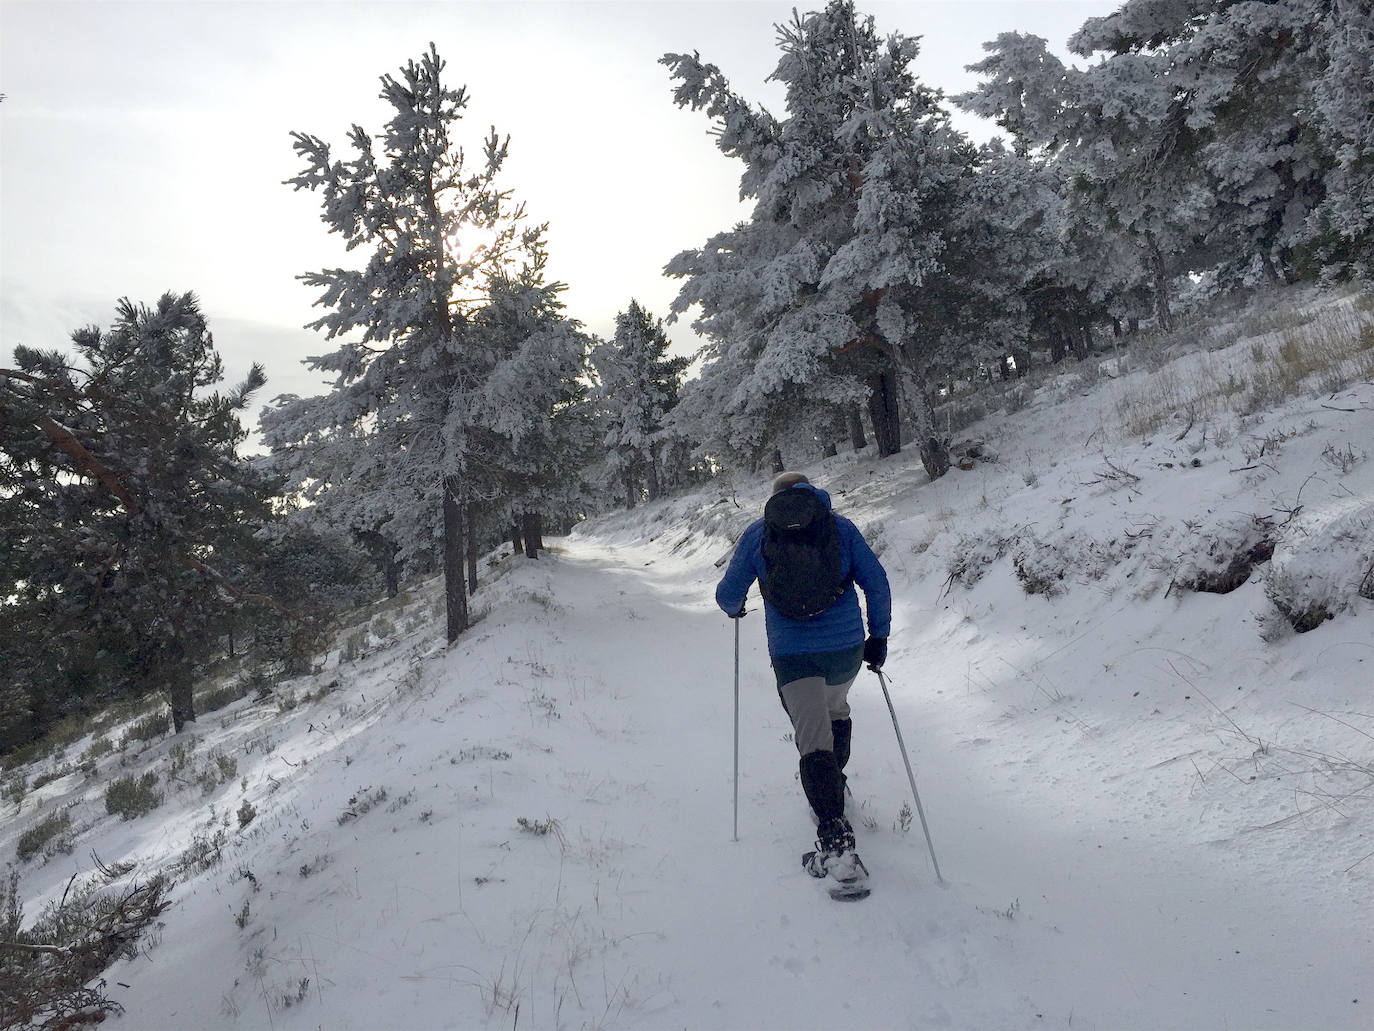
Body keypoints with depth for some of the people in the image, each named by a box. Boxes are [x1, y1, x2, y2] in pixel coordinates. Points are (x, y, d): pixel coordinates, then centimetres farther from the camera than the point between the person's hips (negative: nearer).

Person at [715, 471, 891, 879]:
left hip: (792, 654, -2)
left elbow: (727, 594, 9)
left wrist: (734, 609, 32)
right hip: (847, 647, 2)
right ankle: (835, 785, 46)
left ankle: (835, 837, -18)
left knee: (814, 741, -4)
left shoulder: (756, 534, 5)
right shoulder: (841, 526, 6)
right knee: (835, 707, 31)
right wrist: (879, 635, 11)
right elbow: (877, 583, 2)